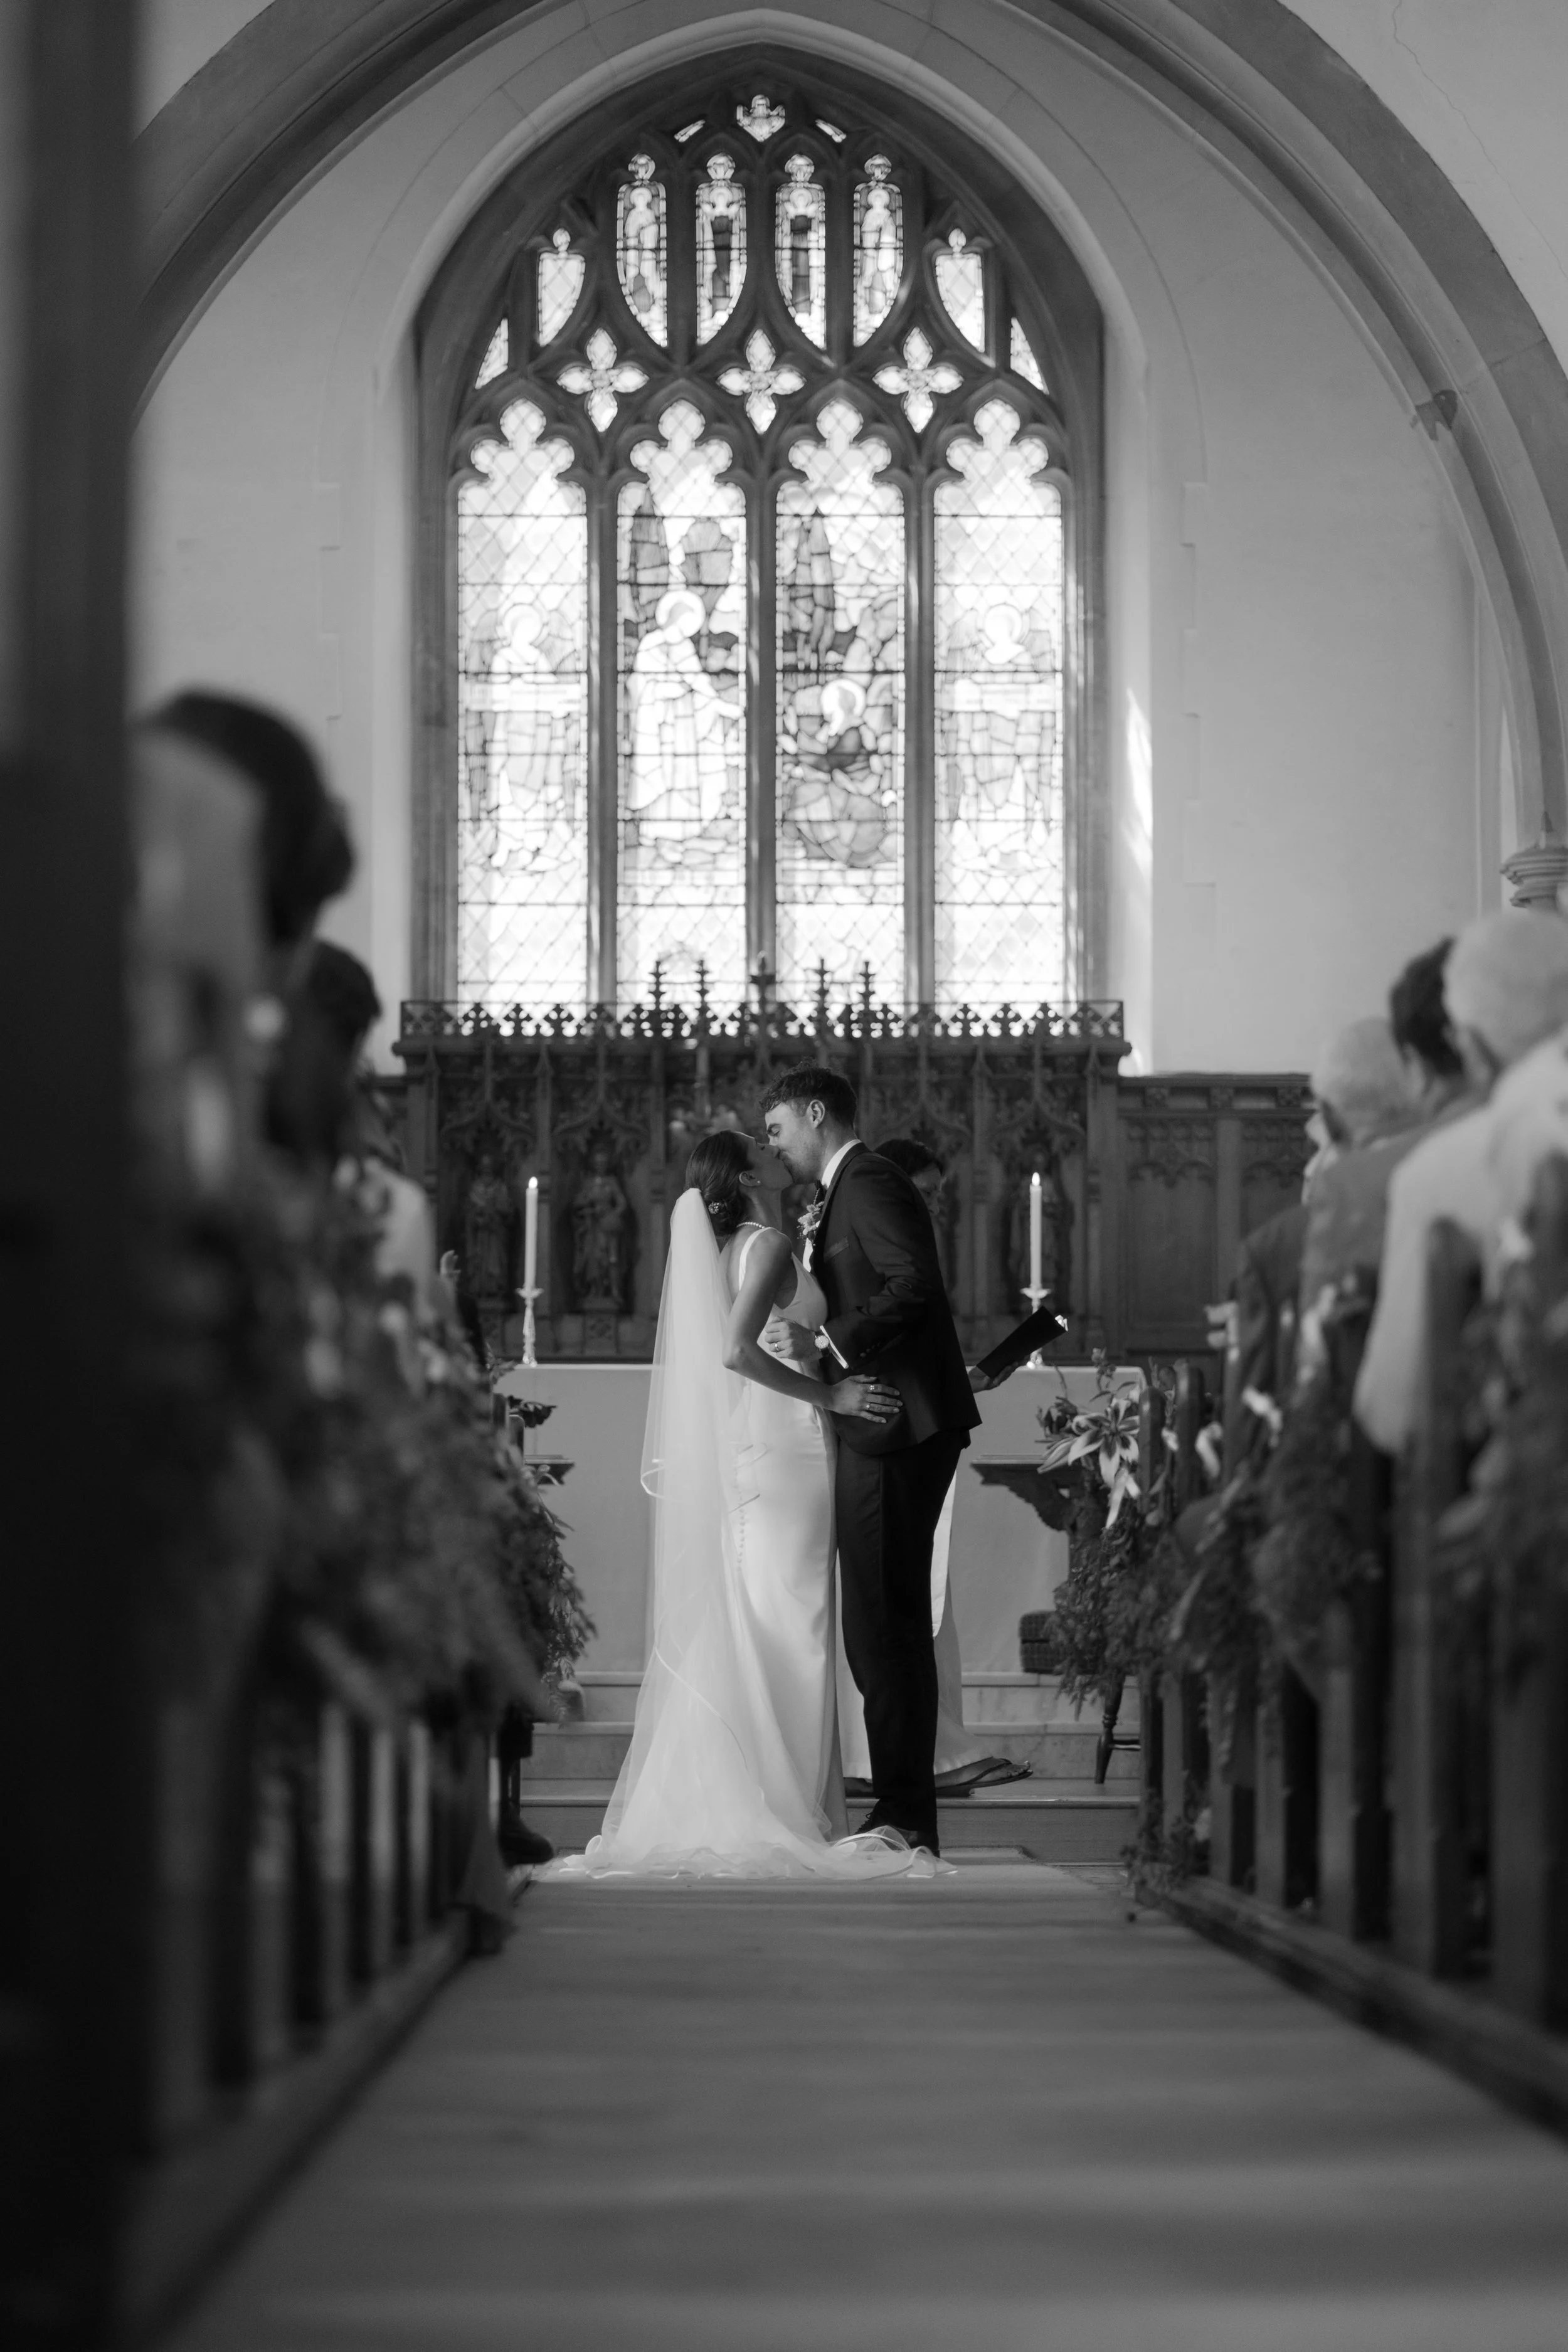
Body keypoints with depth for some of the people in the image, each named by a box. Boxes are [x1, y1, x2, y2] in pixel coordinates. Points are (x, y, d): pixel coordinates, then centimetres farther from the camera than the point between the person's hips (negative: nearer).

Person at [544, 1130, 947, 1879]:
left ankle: (718, 1808, 8)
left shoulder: (734, 1247, 16)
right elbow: (738, 1352, -22)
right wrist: (831, 1396, -16)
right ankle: (783, 1817, -7)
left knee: (741, 1638, 8)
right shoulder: (768, 1245, -10)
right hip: (783, 1454, -9)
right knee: (787, 1637, -7)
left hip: (752, 1456, 9)